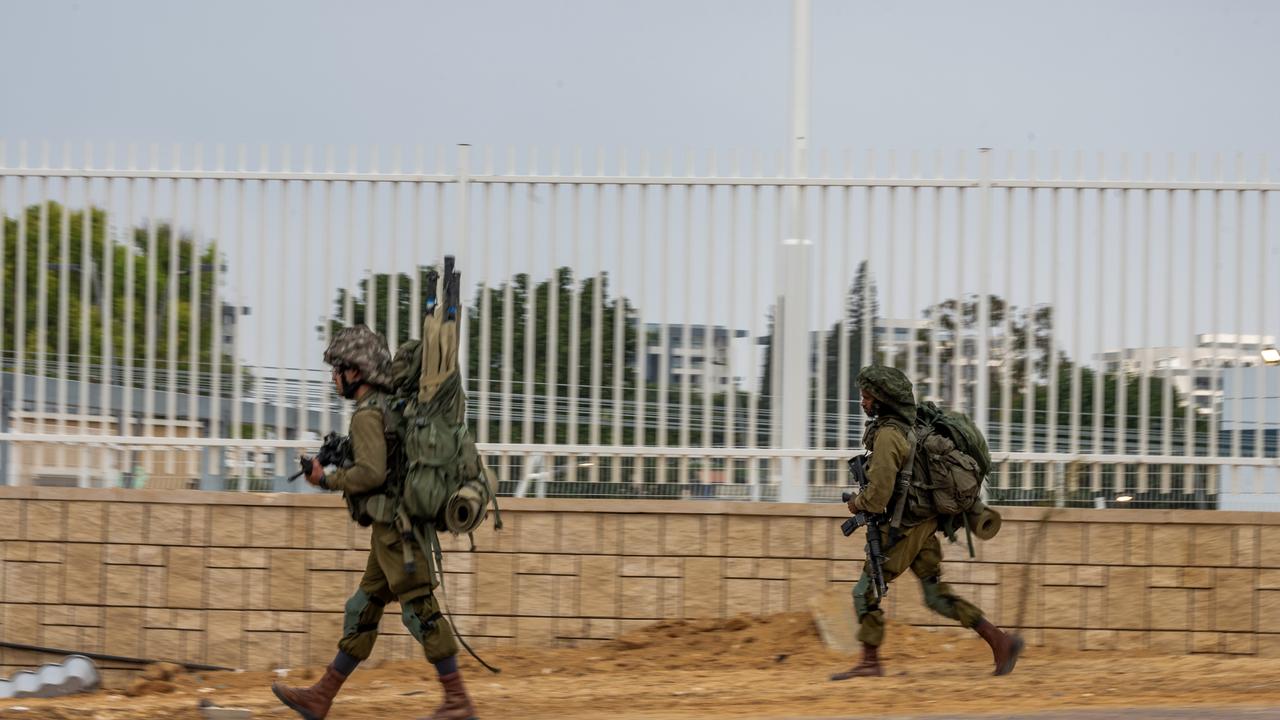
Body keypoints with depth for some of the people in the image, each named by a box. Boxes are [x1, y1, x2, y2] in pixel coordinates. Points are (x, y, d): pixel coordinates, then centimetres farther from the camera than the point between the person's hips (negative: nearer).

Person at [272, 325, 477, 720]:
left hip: (395, 529, -10)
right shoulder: (394, 407, 17)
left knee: (419, 612, -7)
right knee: (361, 612, 11)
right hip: (394, 529, 10)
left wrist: (327, 479, -11)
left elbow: (371, 473, -25)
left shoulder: (368, 414, -13)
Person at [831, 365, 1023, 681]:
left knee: (866, 591, 1)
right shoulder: (905, 427, 11)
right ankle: (1000, 640, 7)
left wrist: (857, 503, -3)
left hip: (904, 530, -9)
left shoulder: (887, 435, -19)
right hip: (923, 525, 9)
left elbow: (879, 492, -23)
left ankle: (869, 661, 5)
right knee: (937, 596, 10)